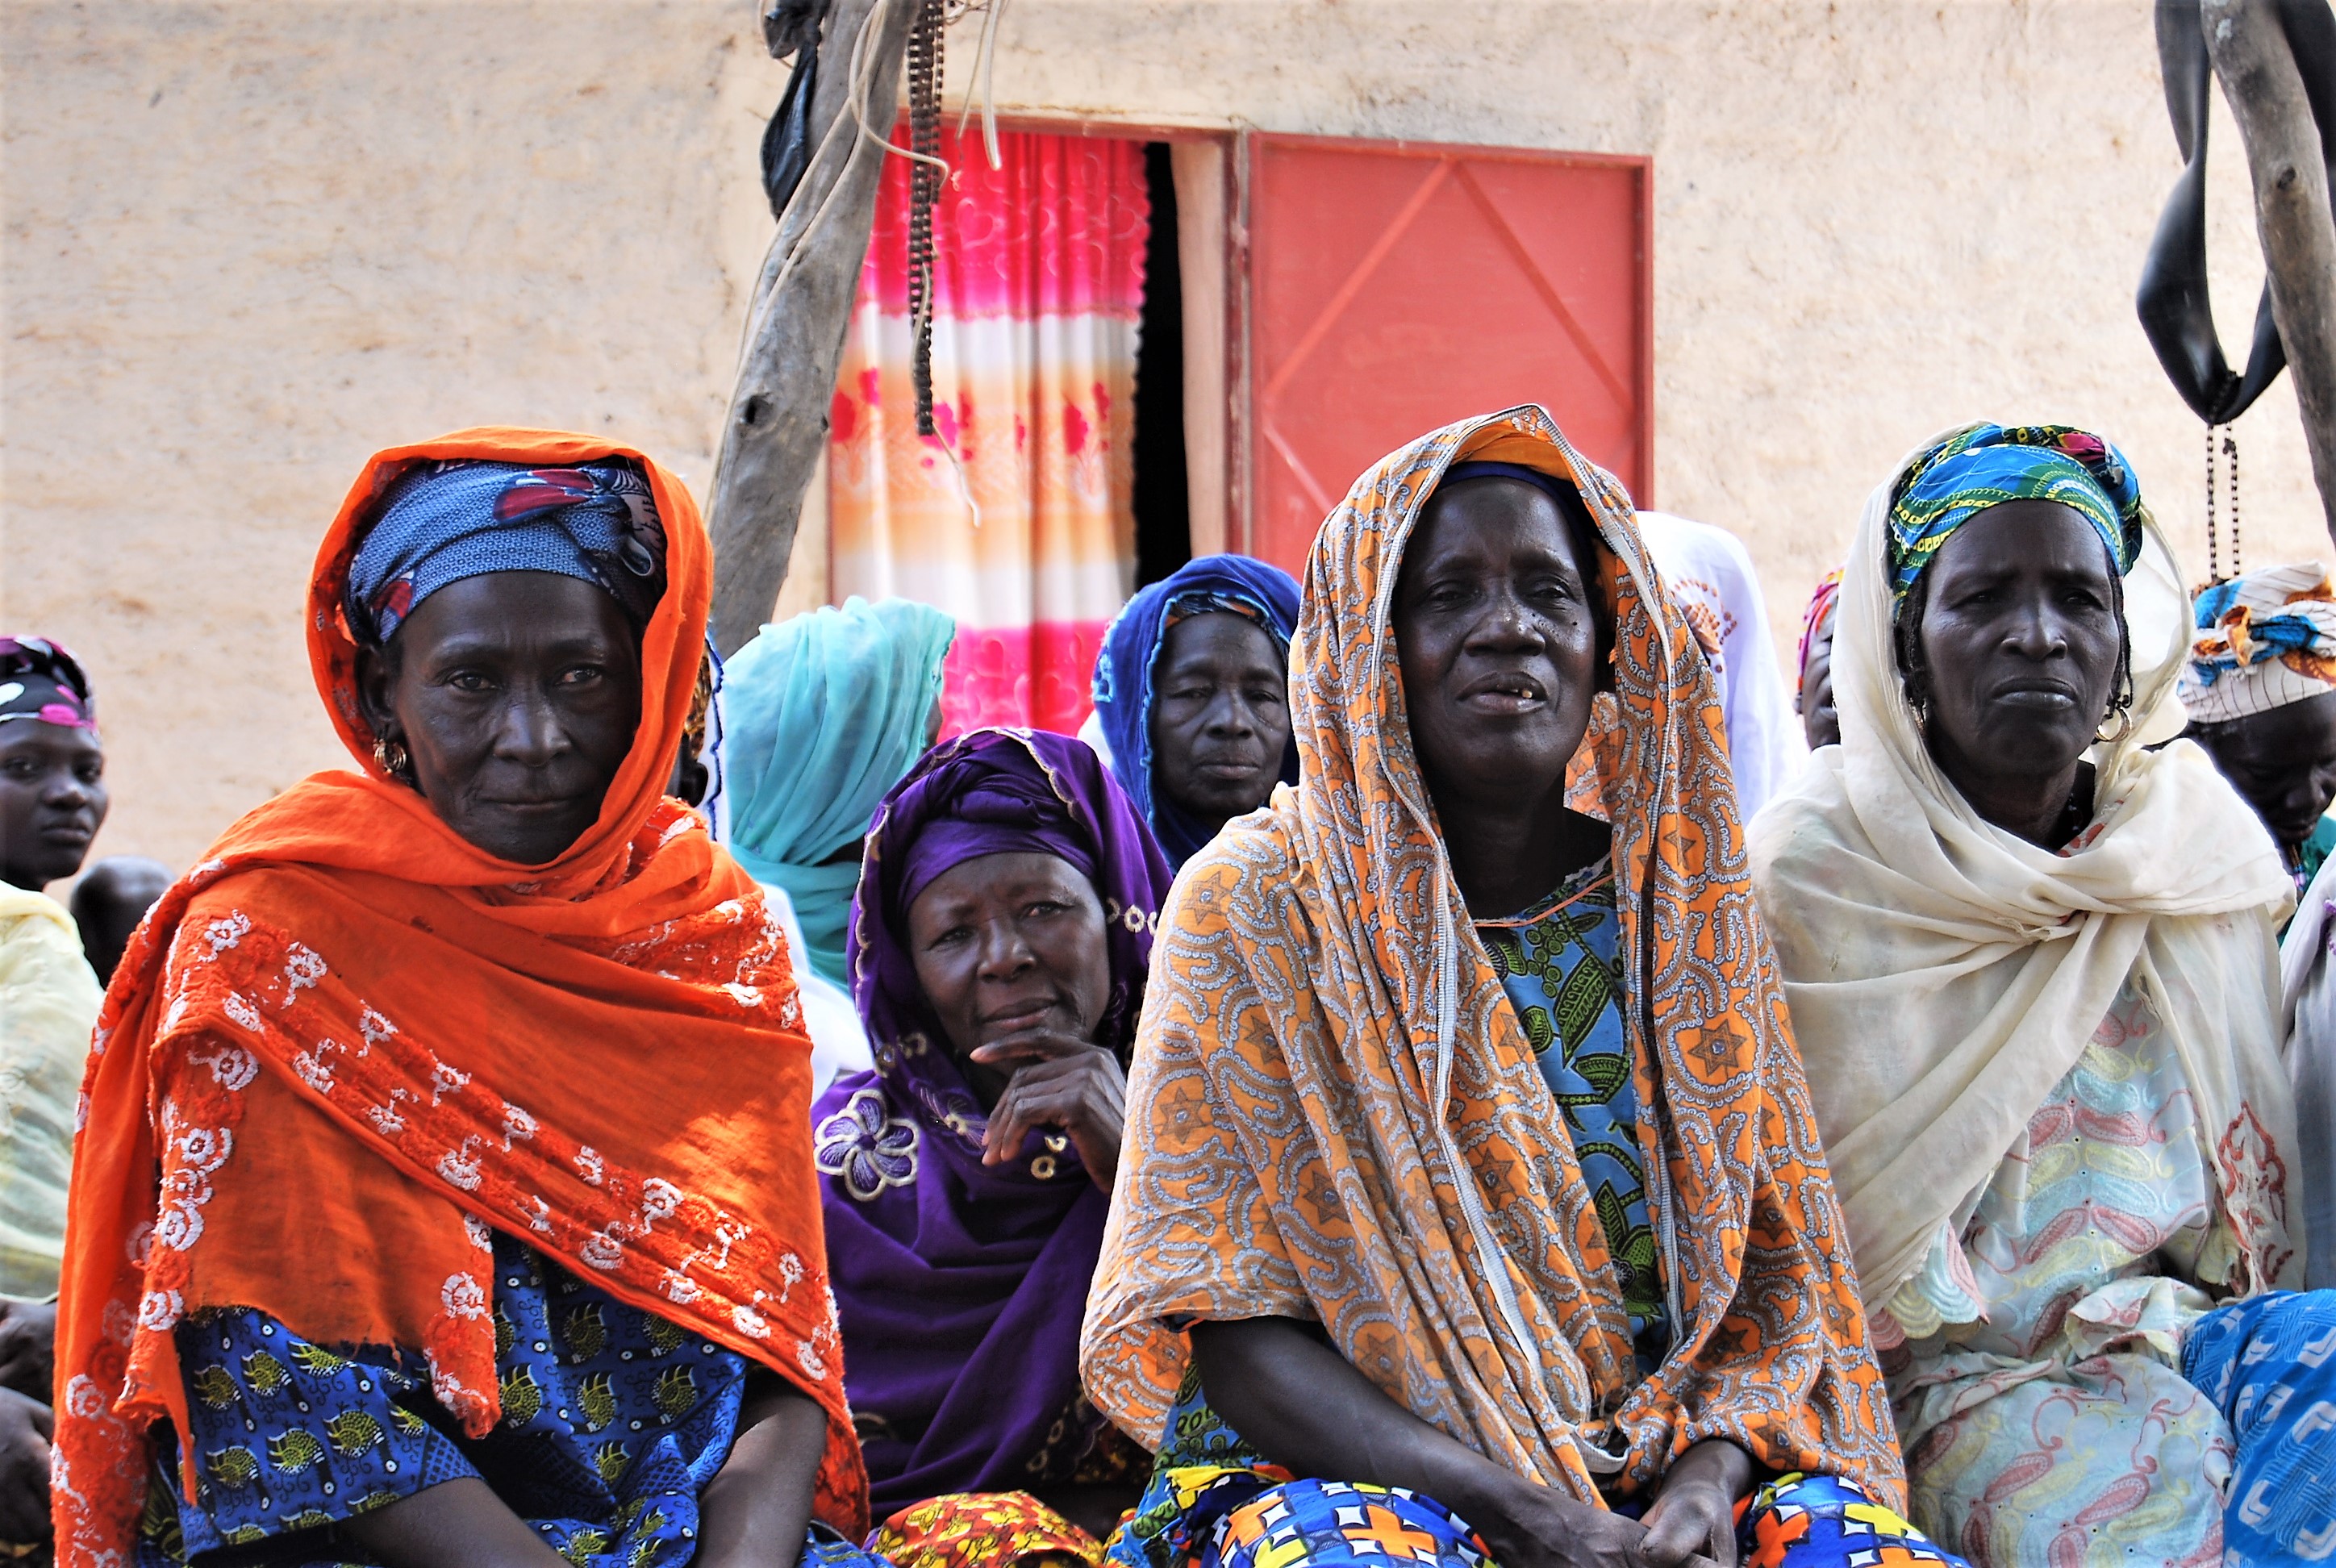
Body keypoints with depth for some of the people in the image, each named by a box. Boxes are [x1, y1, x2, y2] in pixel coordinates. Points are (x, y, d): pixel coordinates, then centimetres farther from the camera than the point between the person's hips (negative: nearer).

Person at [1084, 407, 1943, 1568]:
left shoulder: (1685, 903, 9)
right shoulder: (1252, 904, -1)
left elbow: (1780, 1268, 8)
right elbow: (1225, 1319, -7)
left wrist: (1710, 1473, -14)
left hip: (1669, 1463, 3)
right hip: (1338, 1465, -2)